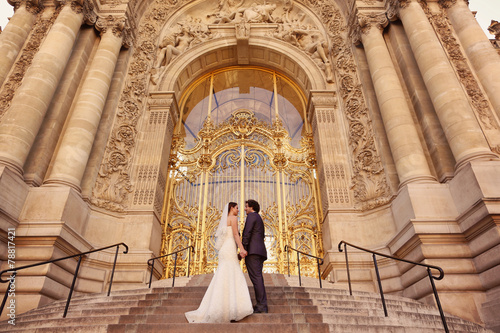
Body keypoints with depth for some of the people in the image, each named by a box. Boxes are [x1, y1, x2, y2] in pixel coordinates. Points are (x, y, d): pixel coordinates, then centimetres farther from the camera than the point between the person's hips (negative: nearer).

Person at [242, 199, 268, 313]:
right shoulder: (259, 219, 28)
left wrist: (243, 248, -16)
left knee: (256, 278, -11)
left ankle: (261, 306, -12)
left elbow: (247, 233, -13)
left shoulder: (251, 216, -1)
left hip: (252, 251, -10)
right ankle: (263, 306, 7)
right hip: (260, 251, 10)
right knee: (258, 279, 8)